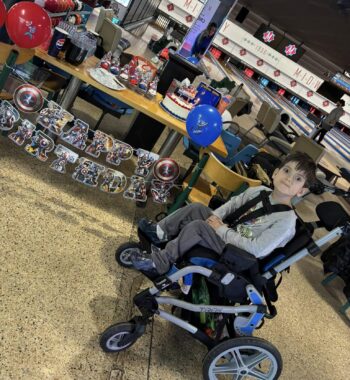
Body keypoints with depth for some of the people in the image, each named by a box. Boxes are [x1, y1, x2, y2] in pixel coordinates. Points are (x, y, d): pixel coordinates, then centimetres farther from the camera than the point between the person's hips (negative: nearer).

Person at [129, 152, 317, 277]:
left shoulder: (287, 220, -23)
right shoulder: (259, 191, -4)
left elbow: (257, 249, -27)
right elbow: (233, 203, 11)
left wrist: (222, 231, -21)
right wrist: (215, 217, -8)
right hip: (229, 234, 7)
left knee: (197, 226, -22)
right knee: (196, 208, -2)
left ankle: (159, 264, -11)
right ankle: (160, 232, 6)